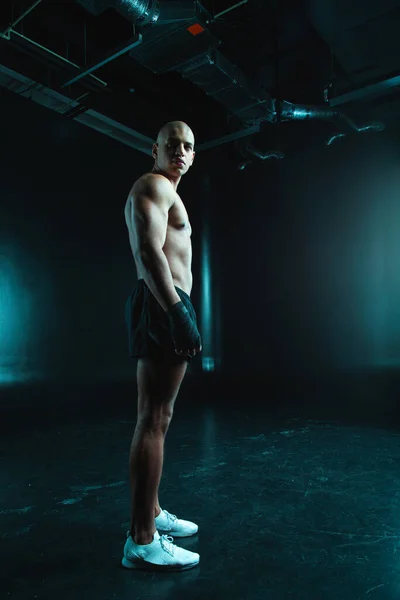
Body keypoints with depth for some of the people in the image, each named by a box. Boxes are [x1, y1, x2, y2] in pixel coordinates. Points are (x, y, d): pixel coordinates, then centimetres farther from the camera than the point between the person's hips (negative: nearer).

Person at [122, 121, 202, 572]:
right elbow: (149, 252, -19)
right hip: (163, 305, -11)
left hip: (162, 306, 11)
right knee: (155, 421, -10)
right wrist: (178, 313, -27)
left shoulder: (161, 191, 29)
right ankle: (142, 542, -1)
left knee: (154, 418, 13)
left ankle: (151, 514, 26)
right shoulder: (154, 185, -3)